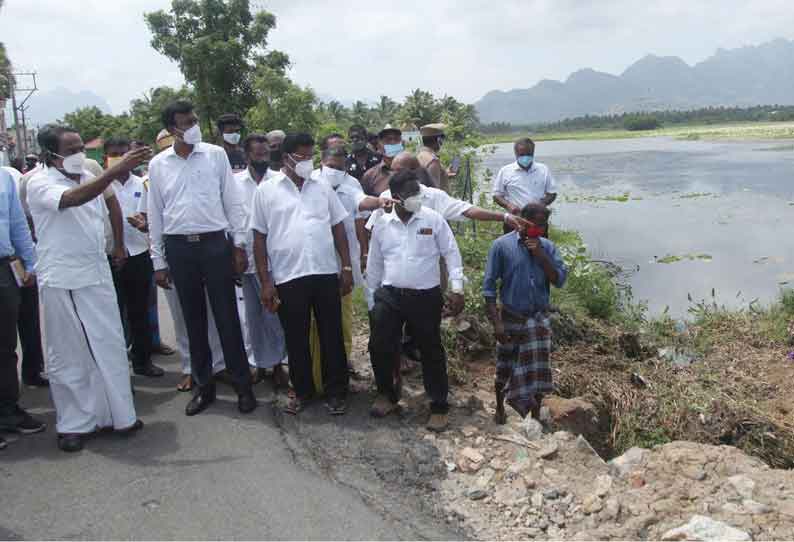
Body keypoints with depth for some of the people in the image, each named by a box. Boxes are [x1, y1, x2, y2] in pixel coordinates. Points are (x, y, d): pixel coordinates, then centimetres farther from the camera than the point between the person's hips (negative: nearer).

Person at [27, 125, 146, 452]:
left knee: (110, 348, 9)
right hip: (62, 283, -6)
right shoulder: (40, 184, -9)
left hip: (98, 277, 6)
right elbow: (72, 199, -31)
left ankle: (116, 415, 20)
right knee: (68, 356, 4)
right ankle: (73, 424, 16)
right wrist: (115, 171, -38)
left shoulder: (90, 178, 10)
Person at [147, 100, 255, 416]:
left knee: (227, 318, 1)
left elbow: (233, 201, 3)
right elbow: (155, 215, 8)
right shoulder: (158, 165, 5)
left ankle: (243, 385, 12)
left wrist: (240, 244, -2)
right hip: (178, 248, 2)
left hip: (214, 243, -2)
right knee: (193, 320, 10)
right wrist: (158, 261, 7)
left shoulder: (215, 155, 1)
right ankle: (204, 386, 22)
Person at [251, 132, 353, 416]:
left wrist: (347, 267, 5)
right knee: (296, 338, 9)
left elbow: (338, 228, 12)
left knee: (332, 335, 7)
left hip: (327, 273, 2)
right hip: (288, 277, -2)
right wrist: (265, 281, -4)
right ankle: (301, 389, 27)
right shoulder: (266, 190, 2)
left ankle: (336, 391, 20)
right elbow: (259, 238, 1)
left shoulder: (322, 188, 9)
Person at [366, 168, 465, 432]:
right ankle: (387, 394, 26)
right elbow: (374, 264, 10)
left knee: (431, 351, 5)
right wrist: (372, 300, 13)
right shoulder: (381, 224, 2)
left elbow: (451, 253, -1)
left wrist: (457, 289, -9)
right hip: (389, 295, 2)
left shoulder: (434, 219, -5)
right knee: (379, 346, 1)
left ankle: (439, 407, 19)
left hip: (426, 297, -2)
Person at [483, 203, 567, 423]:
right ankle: (500, 409, 35)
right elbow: (489, 285, -10)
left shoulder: (547, 246, 0)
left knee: (538, 370, 7)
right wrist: (496, 321, -15)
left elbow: (560, 280, -7)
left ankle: (536, 415, 25)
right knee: (505, 369, 12)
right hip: (511, 319, -2)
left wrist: (540, 255, -18)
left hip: (539, 319, 2)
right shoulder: (501, 245, -10)